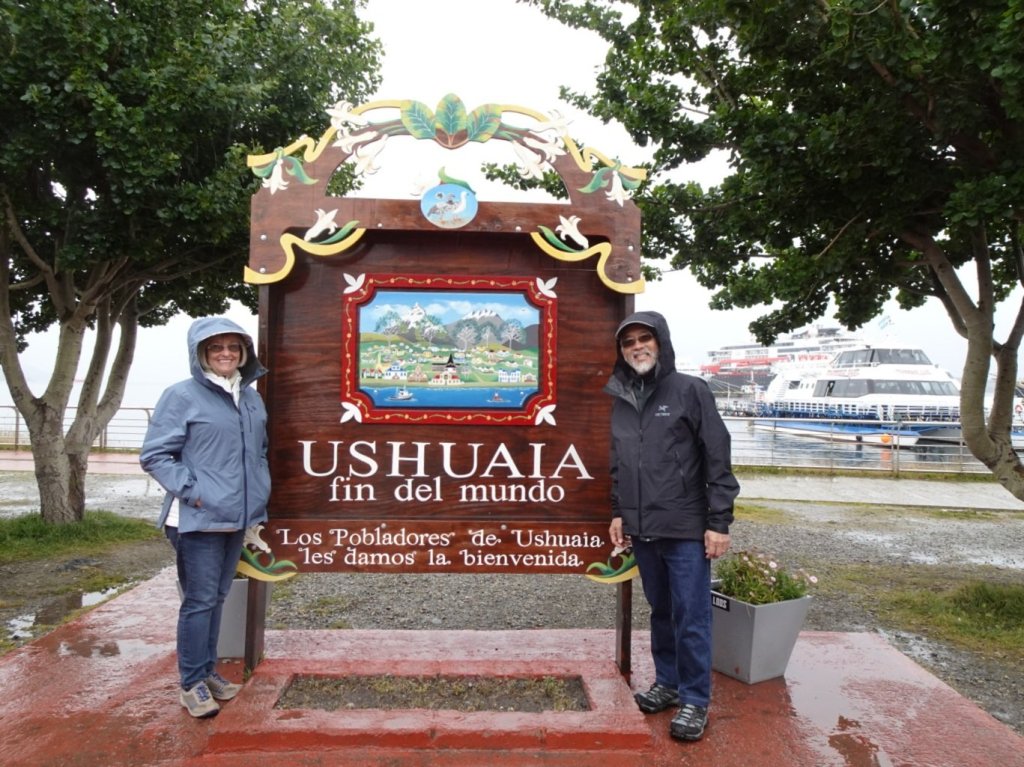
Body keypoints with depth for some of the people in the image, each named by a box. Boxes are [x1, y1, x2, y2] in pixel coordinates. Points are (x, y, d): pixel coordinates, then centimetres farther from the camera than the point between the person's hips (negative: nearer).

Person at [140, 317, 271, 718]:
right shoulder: (182, 396, -10)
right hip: (199, 519, -6)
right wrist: (192, 490, -17)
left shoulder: (252, 398, 10)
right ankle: (192, 682, 17)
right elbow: (154, 455, -11)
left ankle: (208, 671, 30)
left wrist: (260, 487, 9)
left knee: (218, 598, 17)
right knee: (200, 601, 2)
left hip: (238, 517, 6)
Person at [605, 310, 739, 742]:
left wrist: (719, 522, -11)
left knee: (691, 617, 2)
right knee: (660, 612, 16)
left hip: (687, 529, -5)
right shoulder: (619, 399, 8)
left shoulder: (690, 391, -6)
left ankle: (694, 700, 17)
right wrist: (617, 513, 13)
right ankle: (668, 683, 32)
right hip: (641, 530, 5)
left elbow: (718, 461, -8)